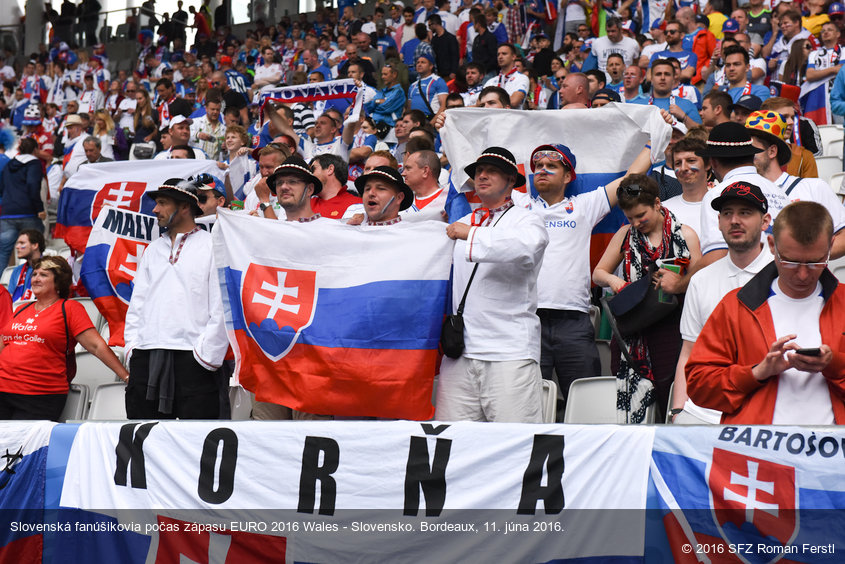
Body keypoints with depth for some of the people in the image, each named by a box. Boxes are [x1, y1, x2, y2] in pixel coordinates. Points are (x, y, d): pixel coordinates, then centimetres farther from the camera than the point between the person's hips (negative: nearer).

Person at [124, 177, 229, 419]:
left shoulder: (212, 246, 3)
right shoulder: (153, 249, 23)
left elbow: (221, 307, -4)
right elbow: (137, 302, 20)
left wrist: (207, 353, -11)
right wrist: (132, 345, 7)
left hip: (193, 359, -5)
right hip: (146, 359, 5)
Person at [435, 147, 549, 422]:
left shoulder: (525, 220, 6)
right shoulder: (461, 224, 24)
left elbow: (526, 246, -19)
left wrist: (473, 235, -19)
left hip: (510, 351, -5)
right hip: (460, 353, 5)